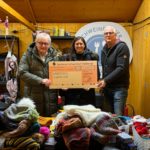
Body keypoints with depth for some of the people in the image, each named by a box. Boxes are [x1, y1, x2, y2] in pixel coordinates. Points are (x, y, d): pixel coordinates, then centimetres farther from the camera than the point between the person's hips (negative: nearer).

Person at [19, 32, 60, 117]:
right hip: (33, 96, -2)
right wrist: (41, 80, -18)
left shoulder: (54, 55, 7)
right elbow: (22, 73, -11)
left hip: (51, 96, 2)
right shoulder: (28, 55, 0)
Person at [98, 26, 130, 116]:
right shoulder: (104, 49, 13)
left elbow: (121, 68, -20)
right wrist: (102, 81, 6)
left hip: (119, 87, -7)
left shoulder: (122, 47, -11)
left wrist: (106, 80, -22)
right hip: (107, 87, 7)